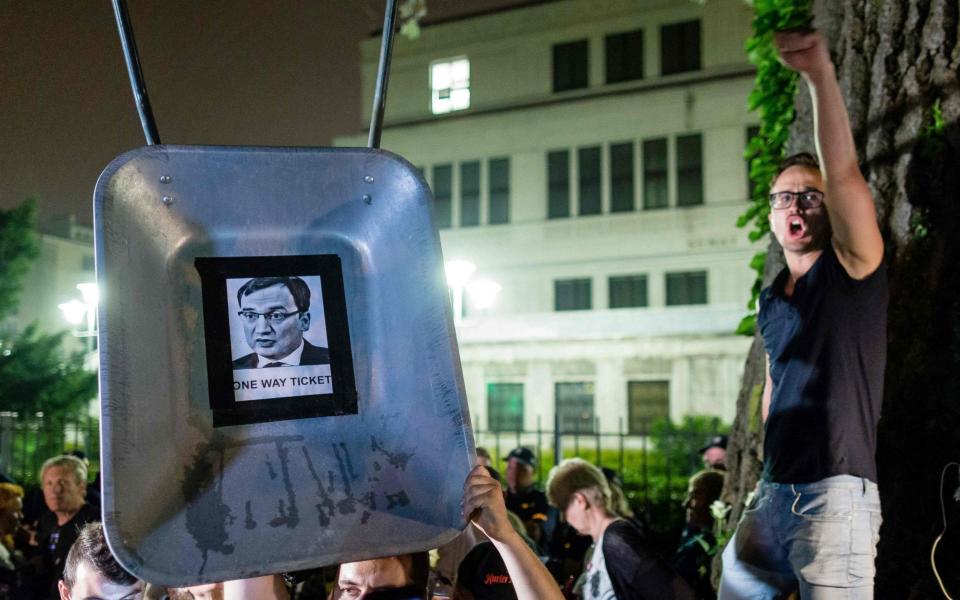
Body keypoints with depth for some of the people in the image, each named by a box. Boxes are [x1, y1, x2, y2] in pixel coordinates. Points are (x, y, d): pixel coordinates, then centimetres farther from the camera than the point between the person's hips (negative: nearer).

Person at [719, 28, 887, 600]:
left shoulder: (852, 270, -5)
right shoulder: (772, 299, 16)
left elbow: (844, 173, -22)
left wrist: (822, 74, -35)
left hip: (836, 493, -7)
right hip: (774, 495, 7)